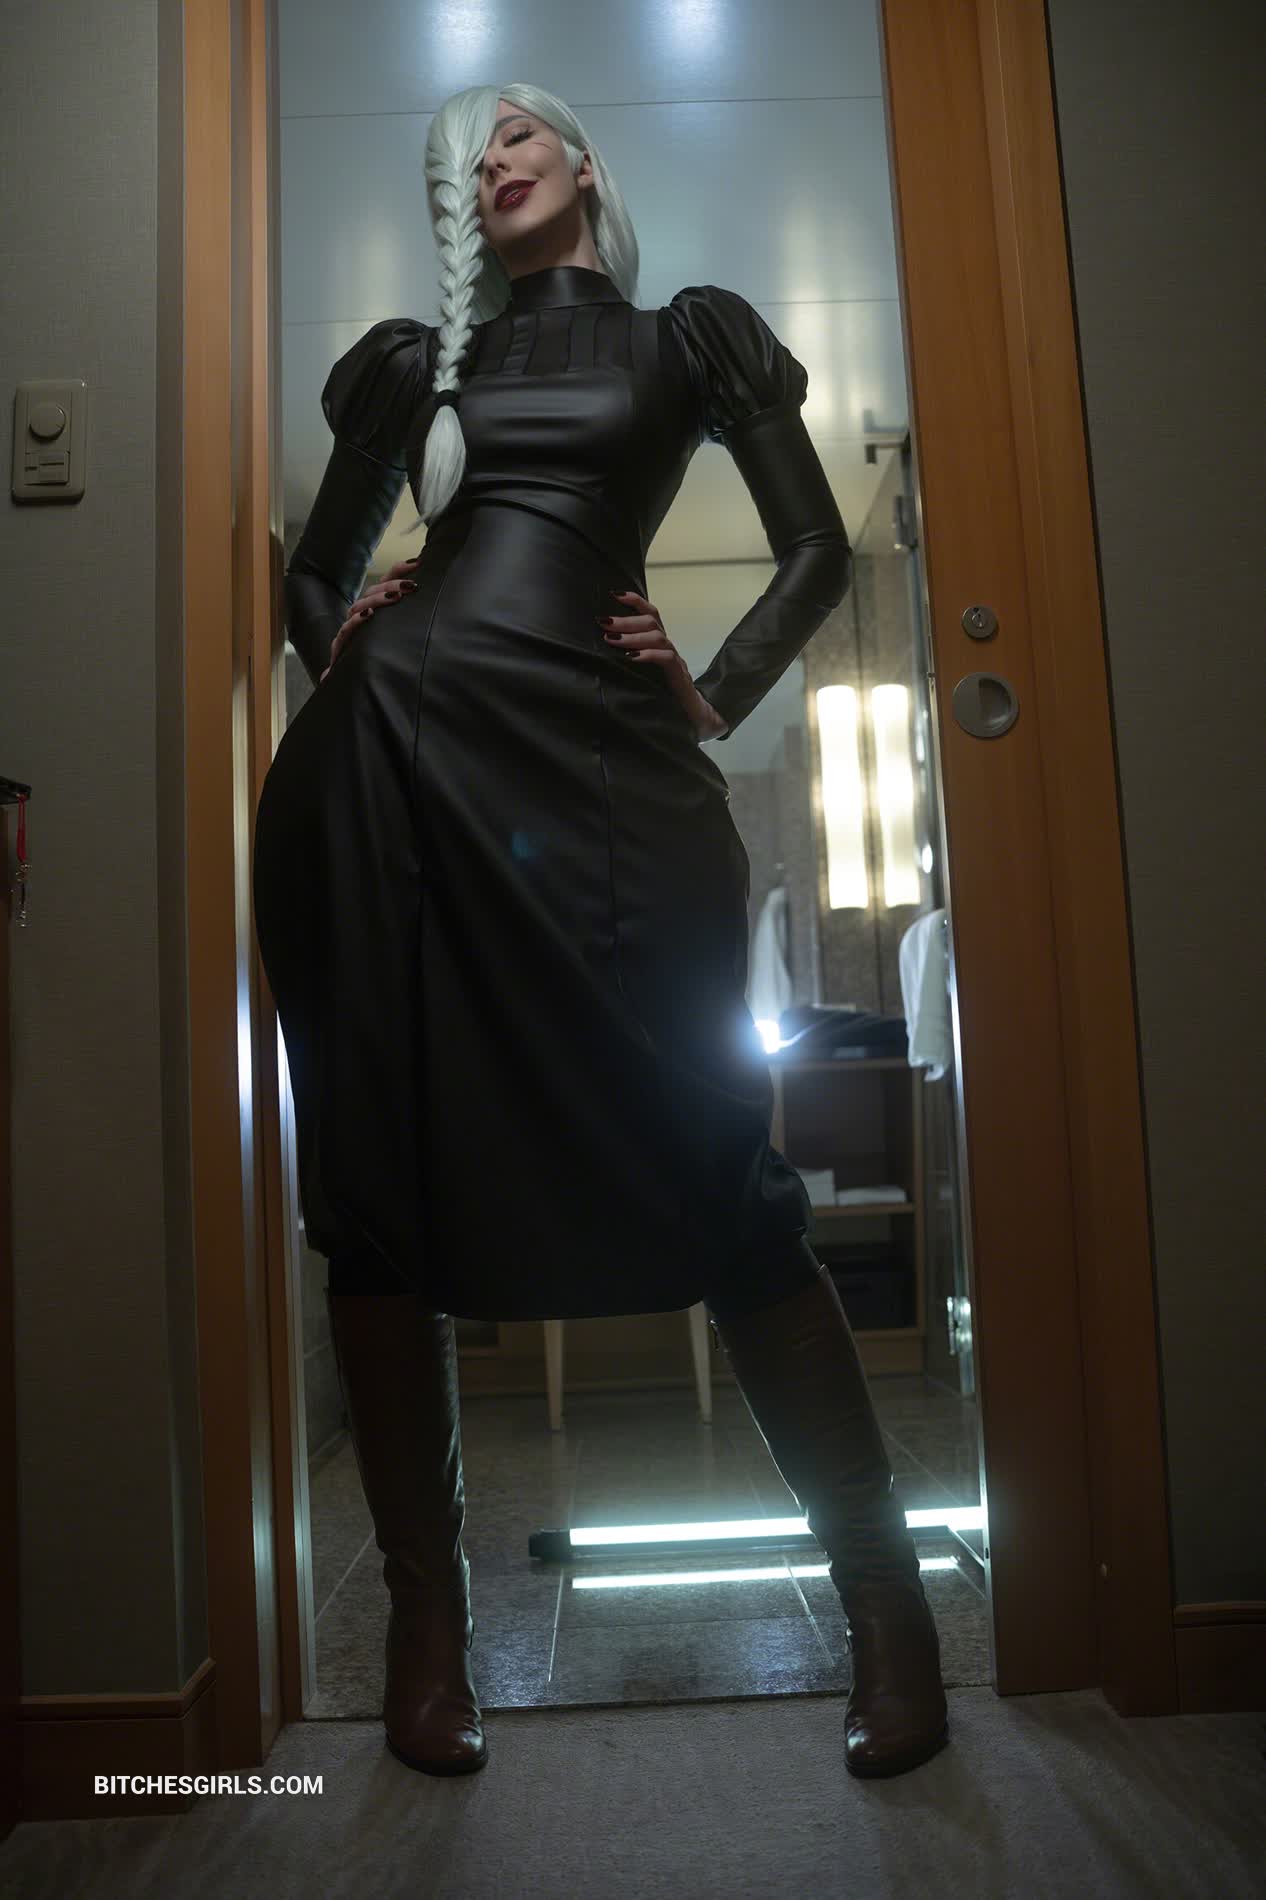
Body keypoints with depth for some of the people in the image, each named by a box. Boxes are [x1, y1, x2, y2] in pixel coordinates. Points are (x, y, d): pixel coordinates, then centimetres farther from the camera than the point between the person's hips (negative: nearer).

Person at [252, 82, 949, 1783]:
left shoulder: (689, 334, 21)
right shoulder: (416, 358, 26)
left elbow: (818, 551, 14)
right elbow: (313, 568, 29)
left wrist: (717, 702, 1)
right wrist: (337, 650, 9)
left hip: (596, 758, -3)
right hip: (380, 764, 4)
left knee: (718, 1179, -8)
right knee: (380, 1197, 0)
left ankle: (887, 1605, 9)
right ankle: (428, 1618, 16)